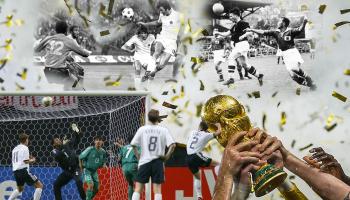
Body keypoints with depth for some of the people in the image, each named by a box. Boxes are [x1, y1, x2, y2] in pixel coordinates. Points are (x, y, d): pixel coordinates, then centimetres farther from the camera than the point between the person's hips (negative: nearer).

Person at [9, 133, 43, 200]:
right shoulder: (25, 148, -5)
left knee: (20, 189, 30)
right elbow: (25, 161, -13)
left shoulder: (15, 149, 19)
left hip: (16, 171, 8)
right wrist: (33, 160, 6)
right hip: (23, 170, -8)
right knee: (39, 186, -1)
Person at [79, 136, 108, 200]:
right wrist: (81, 168, -3)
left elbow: (103, 161, 15)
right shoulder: (90, 149, -18)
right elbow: (80, 157, -8)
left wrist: (104, 165, -7)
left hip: (94, 171, 6)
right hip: (87, 170, -6)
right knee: (91, 185, -24)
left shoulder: (103, 152, -4)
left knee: (96, 189, 7)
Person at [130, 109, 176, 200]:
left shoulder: (142, 129, 0)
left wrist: (137, 155, 8)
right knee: (157, 188, 3)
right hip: (158, 162, 0)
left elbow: (133, 144, -3)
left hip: (144, 161, 0)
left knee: (138, 188, 4)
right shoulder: (163, 130, -2)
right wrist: (166, 156, -1)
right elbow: (172, 145, -11)